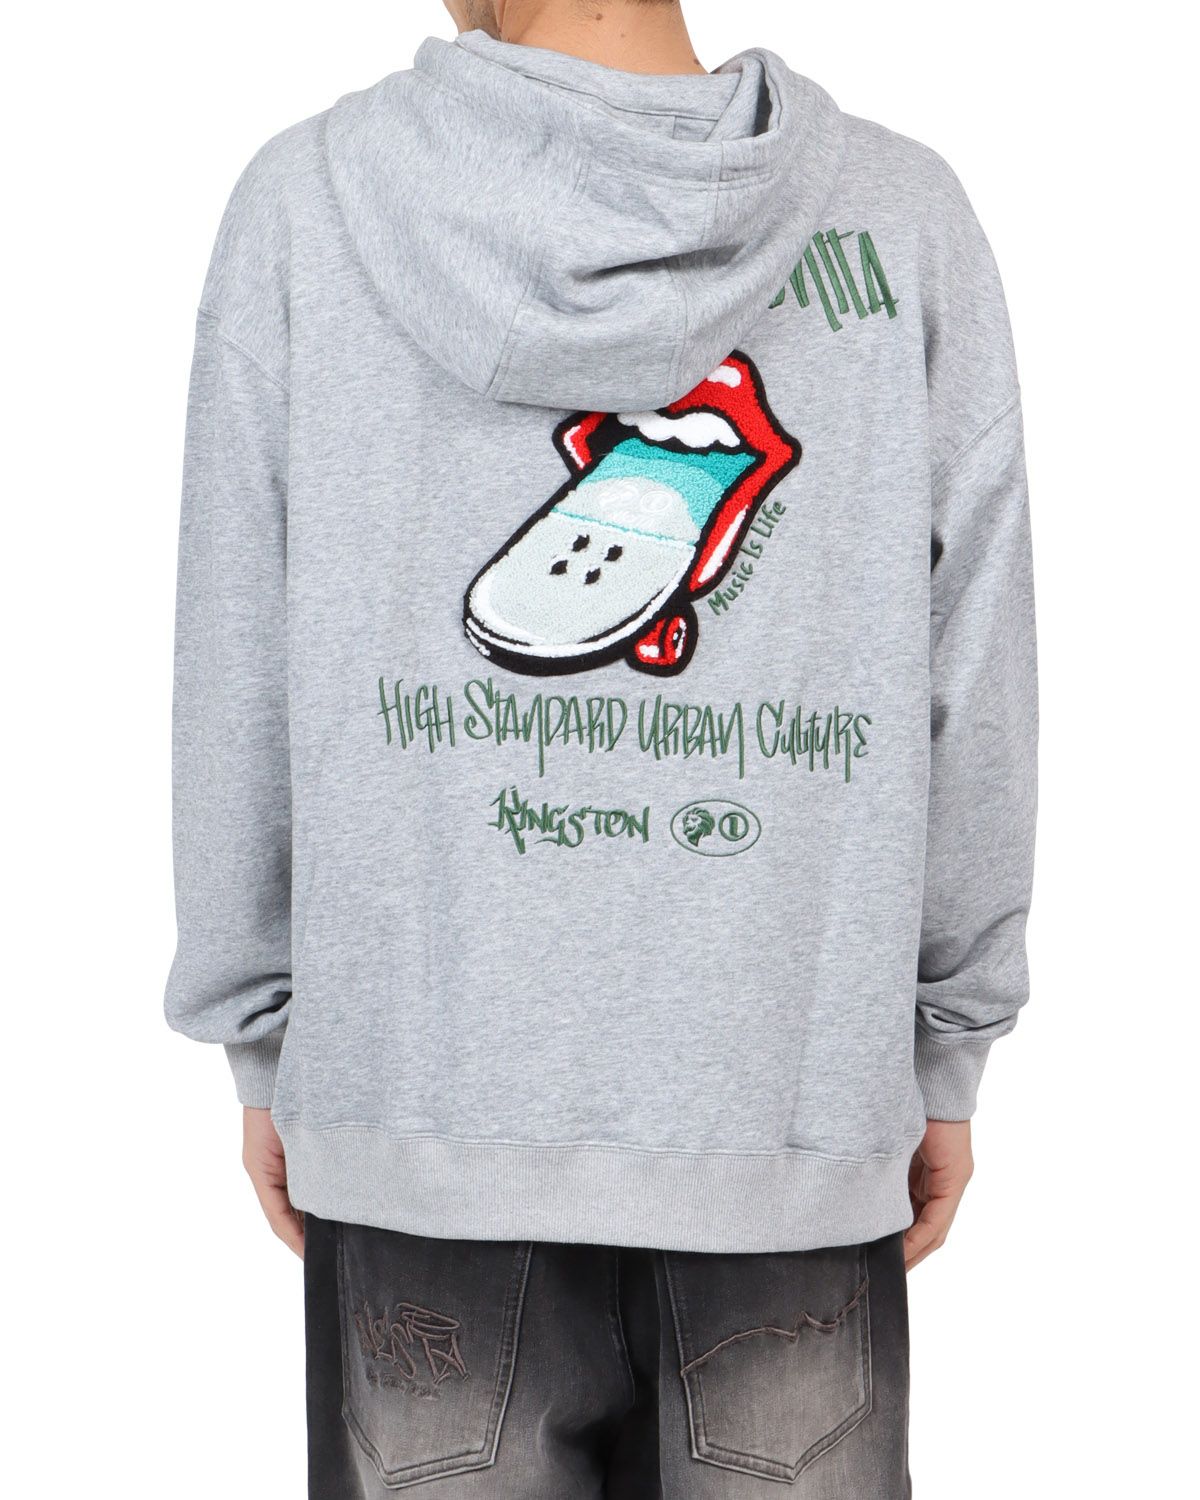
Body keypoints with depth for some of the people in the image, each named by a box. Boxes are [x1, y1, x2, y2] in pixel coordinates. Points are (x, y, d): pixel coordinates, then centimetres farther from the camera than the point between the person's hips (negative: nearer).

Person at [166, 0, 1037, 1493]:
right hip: (804, 1095, 1)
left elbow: (240, 672, 1)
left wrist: (261, 1034, 11)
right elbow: (971, 681, 1)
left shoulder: (308, 198, -2)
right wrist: (948, 1050, 11)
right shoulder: (908, 218, -1)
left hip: (432, 1100, 0)